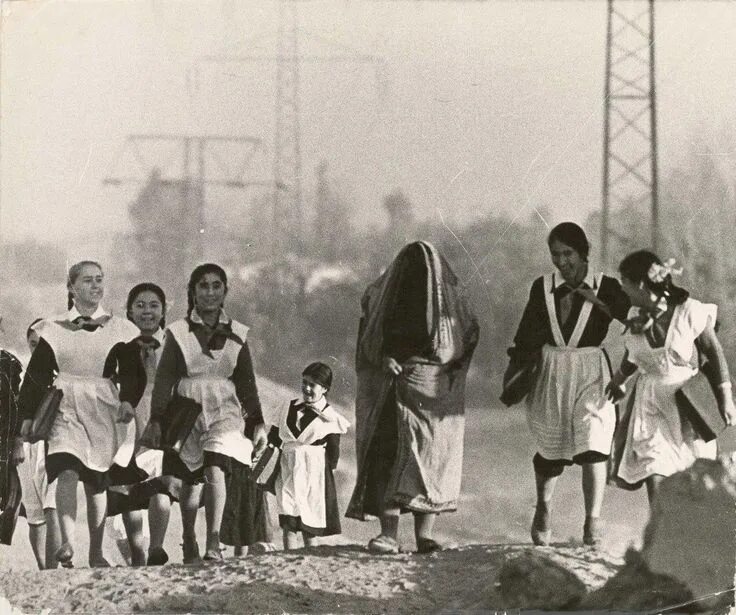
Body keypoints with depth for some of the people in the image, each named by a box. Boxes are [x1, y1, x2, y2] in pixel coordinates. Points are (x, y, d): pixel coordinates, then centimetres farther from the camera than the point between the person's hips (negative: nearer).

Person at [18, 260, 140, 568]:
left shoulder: (120, 330, 7)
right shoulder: (54, 330, 6)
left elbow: (132, 372, 5)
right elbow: (36, 375, 7)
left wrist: (127, 401, -13)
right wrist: (28, 415, 1)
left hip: (103, 412, 1)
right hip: (65, 410, -1)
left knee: (96, 483, 5)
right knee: (67, 472, -21)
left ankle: (96, 552, 14)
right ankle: (67, 543, -29)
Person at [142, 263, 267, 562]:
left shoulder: (236, 333, 8)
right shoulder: (178, 332, 2)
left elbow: (246, 381, 13)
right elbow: (164, 379, 1)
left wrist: (257, 423, 11)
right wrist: (157, 419, -6)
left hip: (224, 413, 0)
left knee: (215, 472, -21)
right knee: (191, 481, 7)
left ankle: (213, 543, -26)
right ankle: (189, 542, 26)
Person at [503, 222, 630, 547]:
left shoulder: (605, 287, -3)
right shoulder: (542, 288, 4)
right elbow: (527, 335, 10)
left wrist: (597, 301, -21)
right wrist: (512, 372, 4)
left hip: (591, 374, -2)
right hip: (551, 374, 2)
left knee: (592, 445, -16)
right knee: (550, 449, 11)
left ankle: (593, 522, -16)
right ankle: (542, 510, 37)